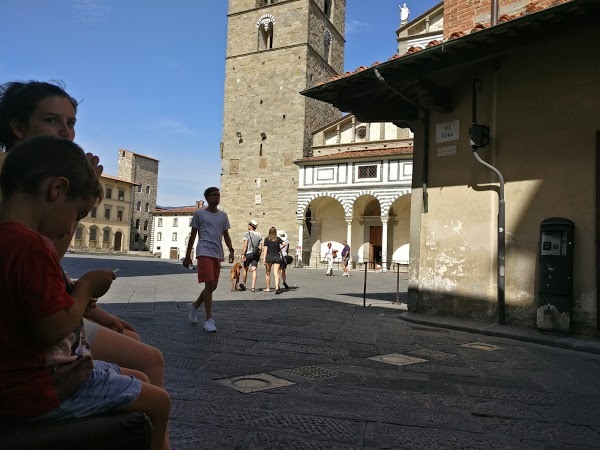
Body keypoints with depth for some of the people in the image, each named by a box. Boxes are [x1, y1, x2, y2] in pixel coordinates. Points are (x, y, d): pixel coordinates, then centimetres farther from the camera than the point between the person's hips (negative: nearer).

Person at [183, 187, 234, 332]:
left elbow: (226, 235, 16)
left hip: (218, 255, 6)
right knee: (209, 284, -14)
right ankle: (209, 320, -8)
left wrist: (231, 250, 0)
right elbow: (193, 235, 6)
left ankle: (194, 306, 34)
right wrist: (187, 255, 5)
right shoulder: (199, 214, 4)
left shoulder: (223, 215, 16)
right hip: (204, 253, -5)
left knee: (213, 286, 10)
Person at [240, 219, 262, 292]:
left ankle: (243, 284, 27)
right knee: (254, 270, -1)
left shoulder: (247, 233, -5)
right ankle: (253, 287, -9)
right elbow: (260, 248, 7)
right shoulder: (259, 235, 9)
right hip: (256, 254, 3)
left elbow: (245, 245, -12)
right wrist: (259, 256, 16)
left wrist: (243, 254, -11)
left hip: (248, 253, -3)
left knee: (245, 269, 13)